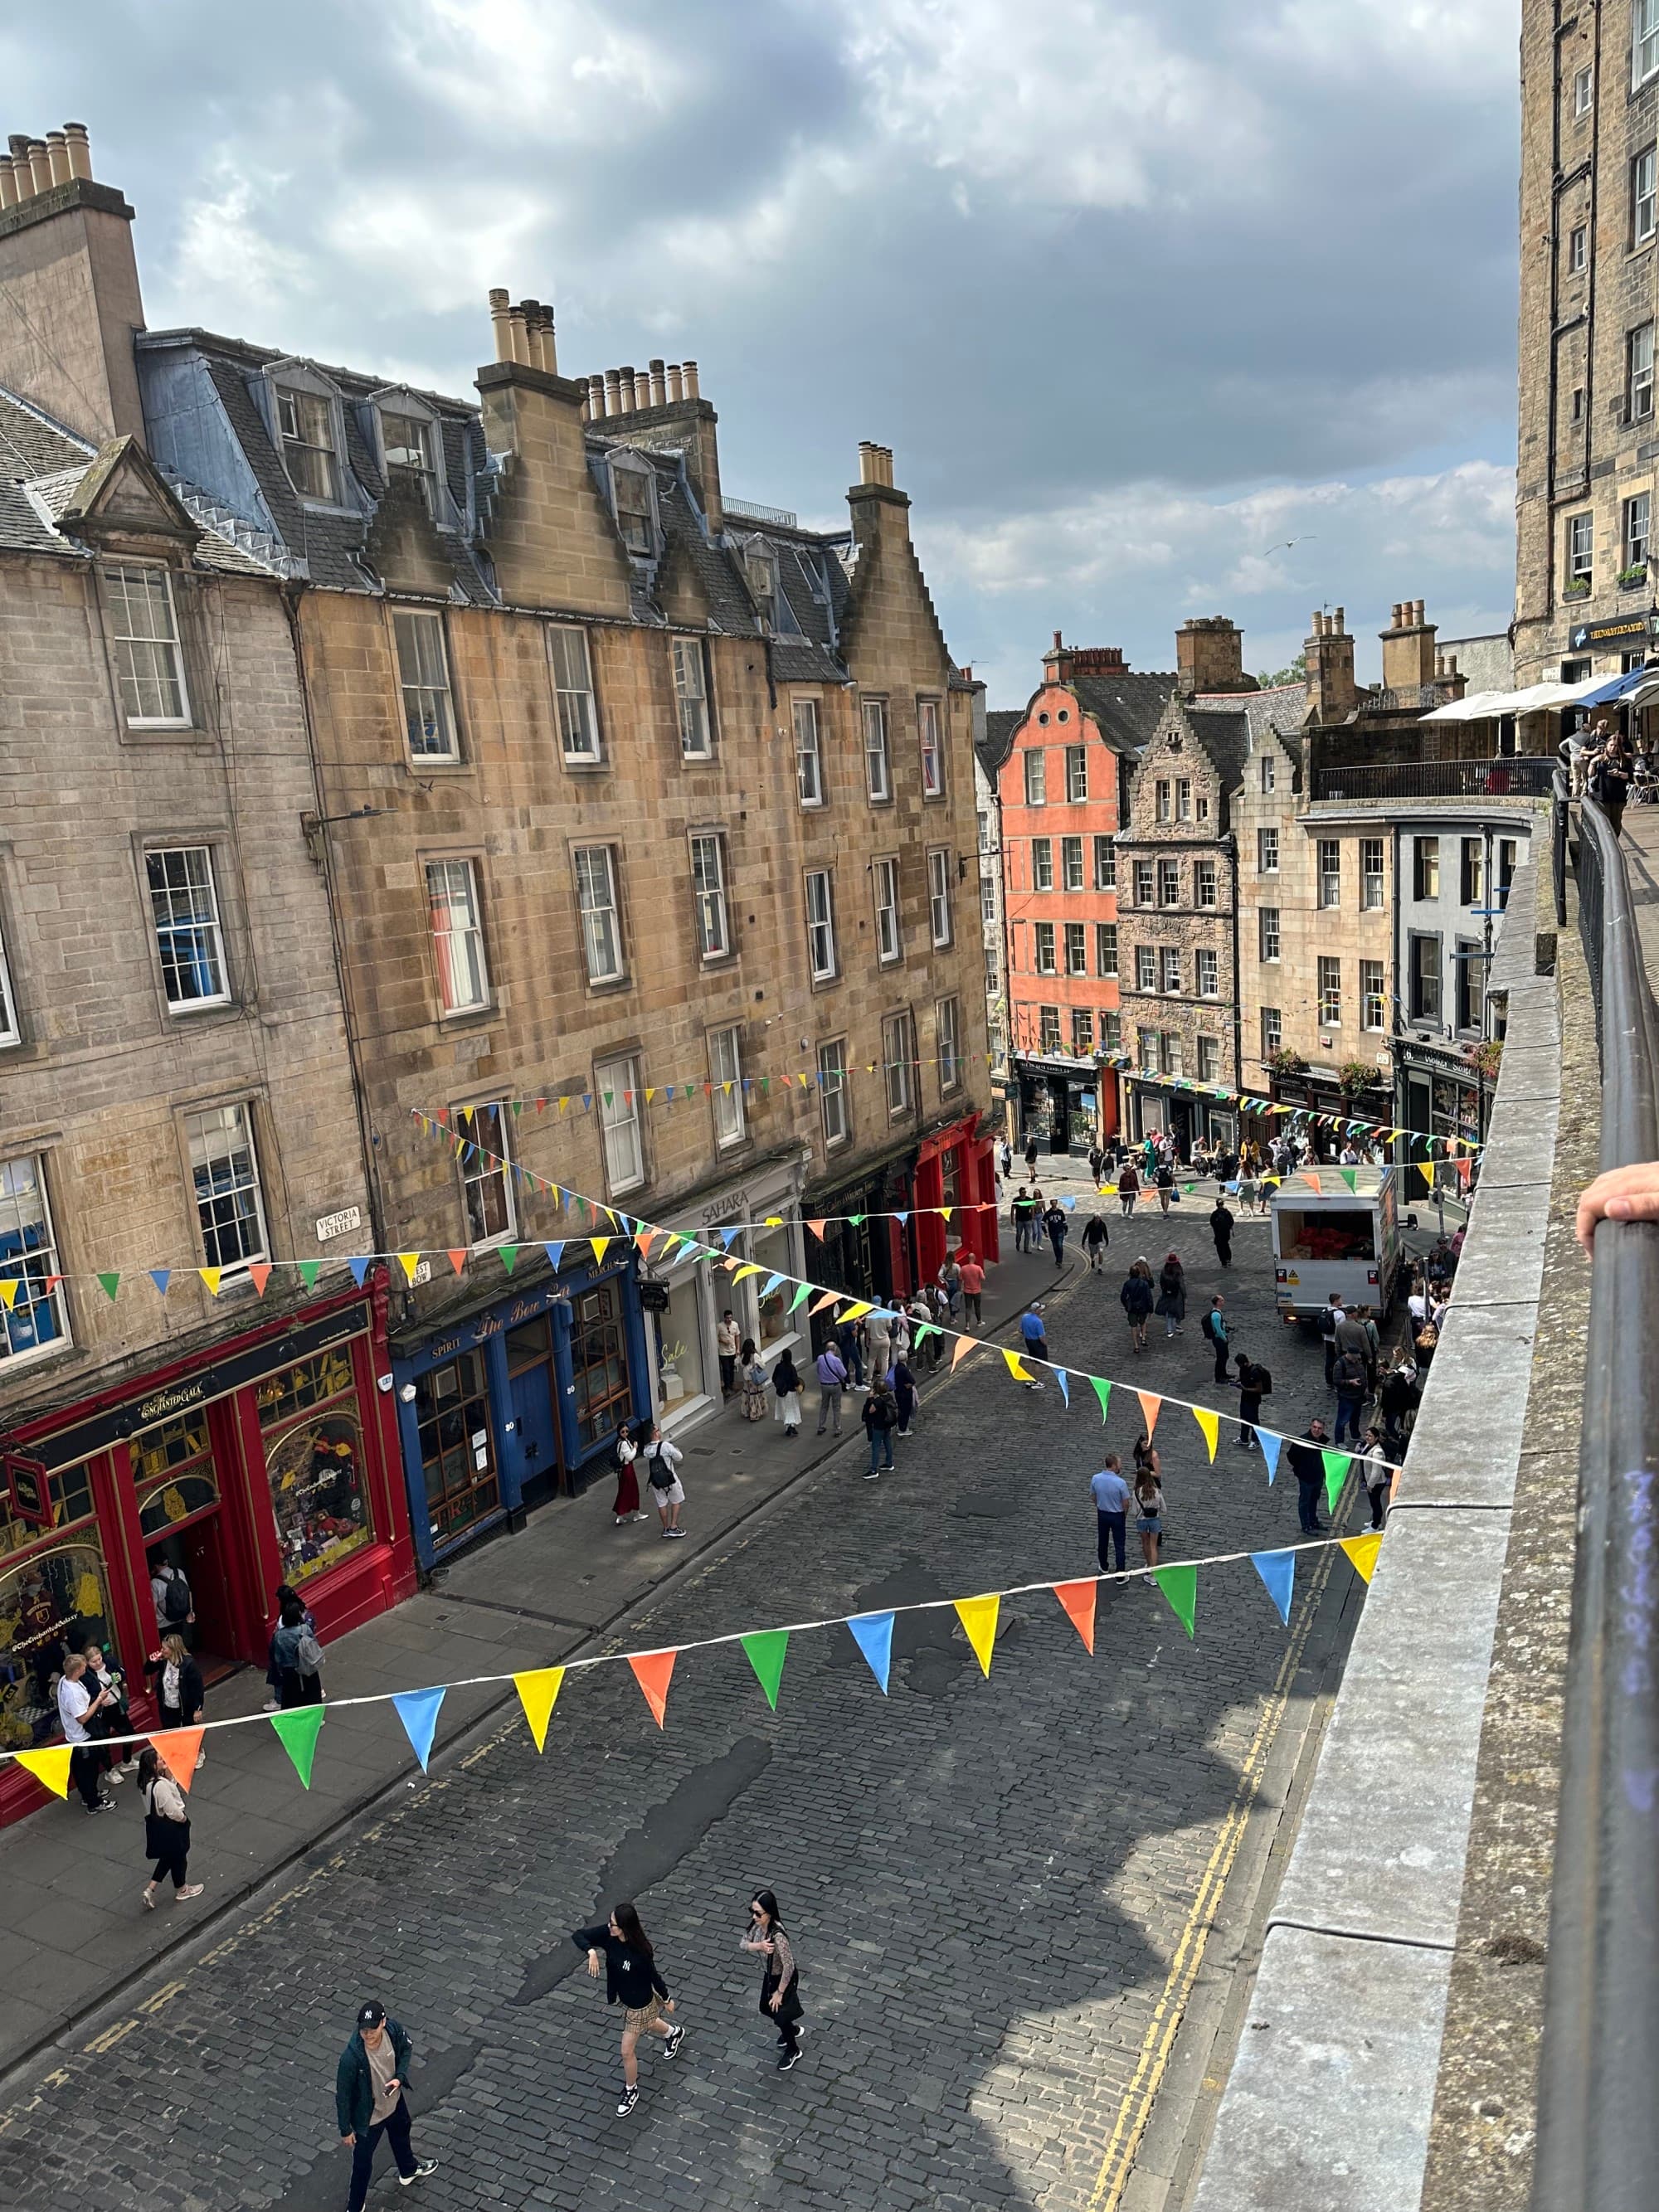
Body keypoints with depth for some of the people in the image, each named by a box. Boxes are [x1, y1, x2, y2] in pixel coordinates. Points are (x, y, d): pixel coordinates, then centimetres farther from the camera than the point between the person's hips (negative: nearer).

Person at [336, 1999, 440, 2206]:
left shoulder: (396, 2031, -27)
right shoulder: (351, 2057, -39)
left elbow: (406, 2051, -3)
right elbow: (343, 2095, -22)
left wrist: (399, 2078, -19)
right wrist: (346, 2130, -11)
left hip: (394, 2102, 5)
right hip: (368, 2116, -5)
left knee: (401, 2135, 33)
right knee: (363, 2163, 16)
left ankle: (409, 2170, 63)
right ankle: (355, 2207, 44)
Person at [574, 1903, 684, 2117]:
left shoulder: (640, 1951, -38)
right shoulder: (608, 1934, -25)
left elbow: (654, 1975, -22)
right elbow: (578, 1935, -24)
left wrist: (667, 1999, -7)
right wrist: (591, 1951, -43)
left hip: (639, 2003, -7)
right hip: (624, 1997, 7)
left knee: (627, 2051, 9)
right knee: (646, 2025, 34)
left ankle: (631, 2091, 37)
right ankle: (675, 2034, 65)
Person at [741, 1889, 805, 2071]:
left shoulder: (778, 1936, -40)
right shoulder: (758, 1924, -18)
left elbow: (789, 1966, -34)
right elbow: (744, 1943, -8)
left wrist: (780, 1992, -20)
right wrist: (758, 1946, -30)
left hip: (784, 1978, -8)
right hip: (770, 1975, 8)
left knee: (780, 2016, 10)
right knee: (767, 2009, 26)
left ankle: (793, 2051, 40)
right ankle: (793, 2030, 54)